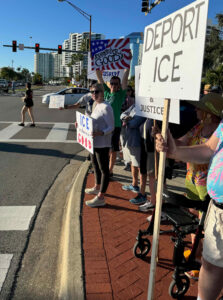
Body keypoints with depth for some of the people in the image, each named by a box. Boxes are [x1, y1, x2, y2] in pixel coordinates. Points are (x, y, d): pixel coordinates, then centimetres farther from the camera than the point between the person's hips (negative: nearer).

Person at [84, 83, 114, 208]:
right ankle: (97, 187, 43)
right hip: (94, 143, 10)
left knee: (104, 169, -1)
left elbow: (111, 127, -20)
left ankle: (101, 197, 4)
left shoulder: (106, 107, -17)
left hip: (102, 144, -10)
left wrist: (100, 133, -36)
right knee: (96, 166, 23)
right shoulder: (96, 106, 12)